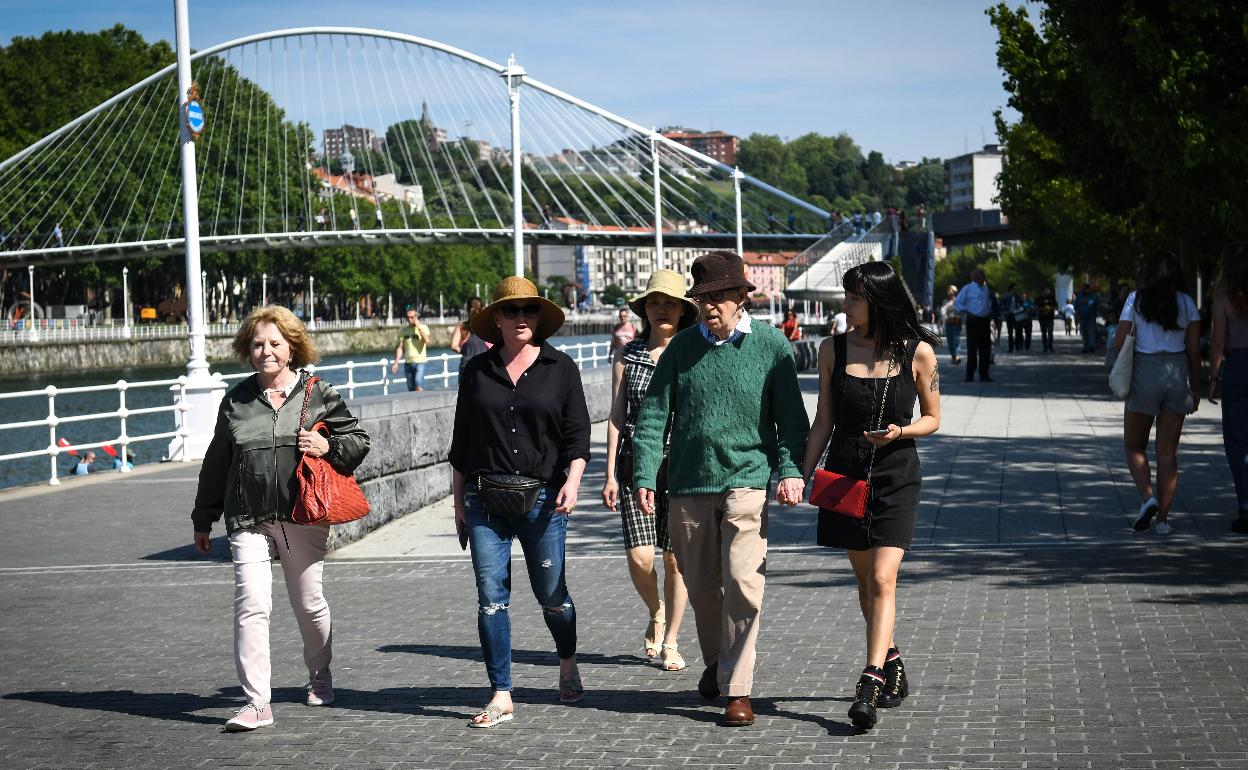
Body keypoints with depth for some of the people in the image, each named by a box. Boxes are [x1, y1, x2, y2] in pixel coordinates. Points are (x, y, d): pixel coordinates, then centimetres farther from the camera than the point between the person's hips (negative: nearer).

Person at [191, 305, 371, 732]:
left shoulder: (318, 393, 4)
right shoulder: (236, 400, 9)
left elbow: (359, 439, 10)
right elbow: (216, 463, 16)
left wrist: (328, 447, -11)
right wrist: (203, 519, 20)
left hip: (304, 518, 0)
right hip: (249, 521, 1)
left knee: (309, 604, 12)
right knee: (251, 604, -13)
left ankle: (319, 677, 39)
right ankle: (257, 702, -11)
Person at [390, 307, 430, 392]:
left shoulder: (423, 328, 0)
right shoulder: (404, 331, 9)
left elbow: (427, 341, -18)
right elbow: (400, 348, 9)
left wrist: (419, 327, -16)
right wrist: (396, 362, 1)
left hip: (420, 361, -4)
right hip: (408, 362, 4)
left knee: (418, 385, -22)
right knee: (411, 389, 5)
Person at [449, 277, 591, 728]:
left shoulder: (560, 368, 4)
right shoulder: (477, 371, 9)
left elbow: (578, 433, 4)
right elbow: (462, 440, 13)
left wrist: (572, 480, -11)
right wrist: (458, 500, 11)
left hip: (542, 498, -1)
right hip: (485, 500, 2)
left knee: (551, 594, 4)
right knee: (491, 597, -3)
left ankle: (568, 665, 33)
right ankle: (501, 696, 2)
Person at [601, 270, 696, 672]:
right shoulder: (628, 355, 8)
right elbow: (616, 417, 8)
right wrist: (610, 474, 4)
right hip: (635, 462, 1)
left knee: (675, 558, 0)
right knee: (639, 556, -7)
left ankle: (670, 641, 15)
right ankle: (656, 613, 24)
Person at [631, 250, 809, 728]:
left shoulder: (771, 345, 0)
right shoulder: (682, 347, 4)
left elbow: (791, 417, 2)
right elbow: (653, 415, 4)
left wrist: (790, 471, -11)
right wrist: (644, 477, -5)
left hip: (748, 479, -3)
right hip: (689, 483, 3)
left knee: (743, 582, -15)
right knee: (701, 586, 12)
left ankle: (737, 689, -7)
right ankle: (715, 662, 38)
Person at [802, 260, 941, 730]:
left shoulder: (917, 352, -5)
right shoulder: (833, 351, 3)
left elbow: (932, 418, 4)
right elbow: (823, 422, 8)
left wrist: (900, 431, -16)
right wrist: (803, 476, 1)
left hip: (896, 477, -3)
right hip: (845, 476, 3)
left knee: (882, 579, -14)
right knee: (865, 578, 12)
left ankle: (870, 684, -15)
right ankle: (892, 663, 30)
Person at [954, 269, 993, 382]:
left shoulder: (986, 288, 16)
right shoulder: (967, 289, -2)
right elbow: (957, 303, -4)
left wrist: (990, 313, 15)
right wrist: (966, 312, -13)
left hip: (985, 321, 6)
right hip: (973, 321, -6)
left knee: (985, 348, 6)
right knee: (972, 348, -6)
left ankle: (984, 374, 13)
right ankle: (970, 375, -2)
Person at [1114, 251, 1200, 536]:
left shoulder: (1136, 299, -2)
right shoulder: (1187, 303, 3)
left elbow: (1120, 344, -5)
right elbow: (1194, 351, 2)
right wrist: (1196, 389, 10)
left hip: (1144, 374, -2)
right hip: (1177, 375, 2)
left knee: (1134, 447, 13)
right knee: (1168, 451, 7)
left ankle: (1147, 497, -10)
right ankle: (1163, 517, 5)